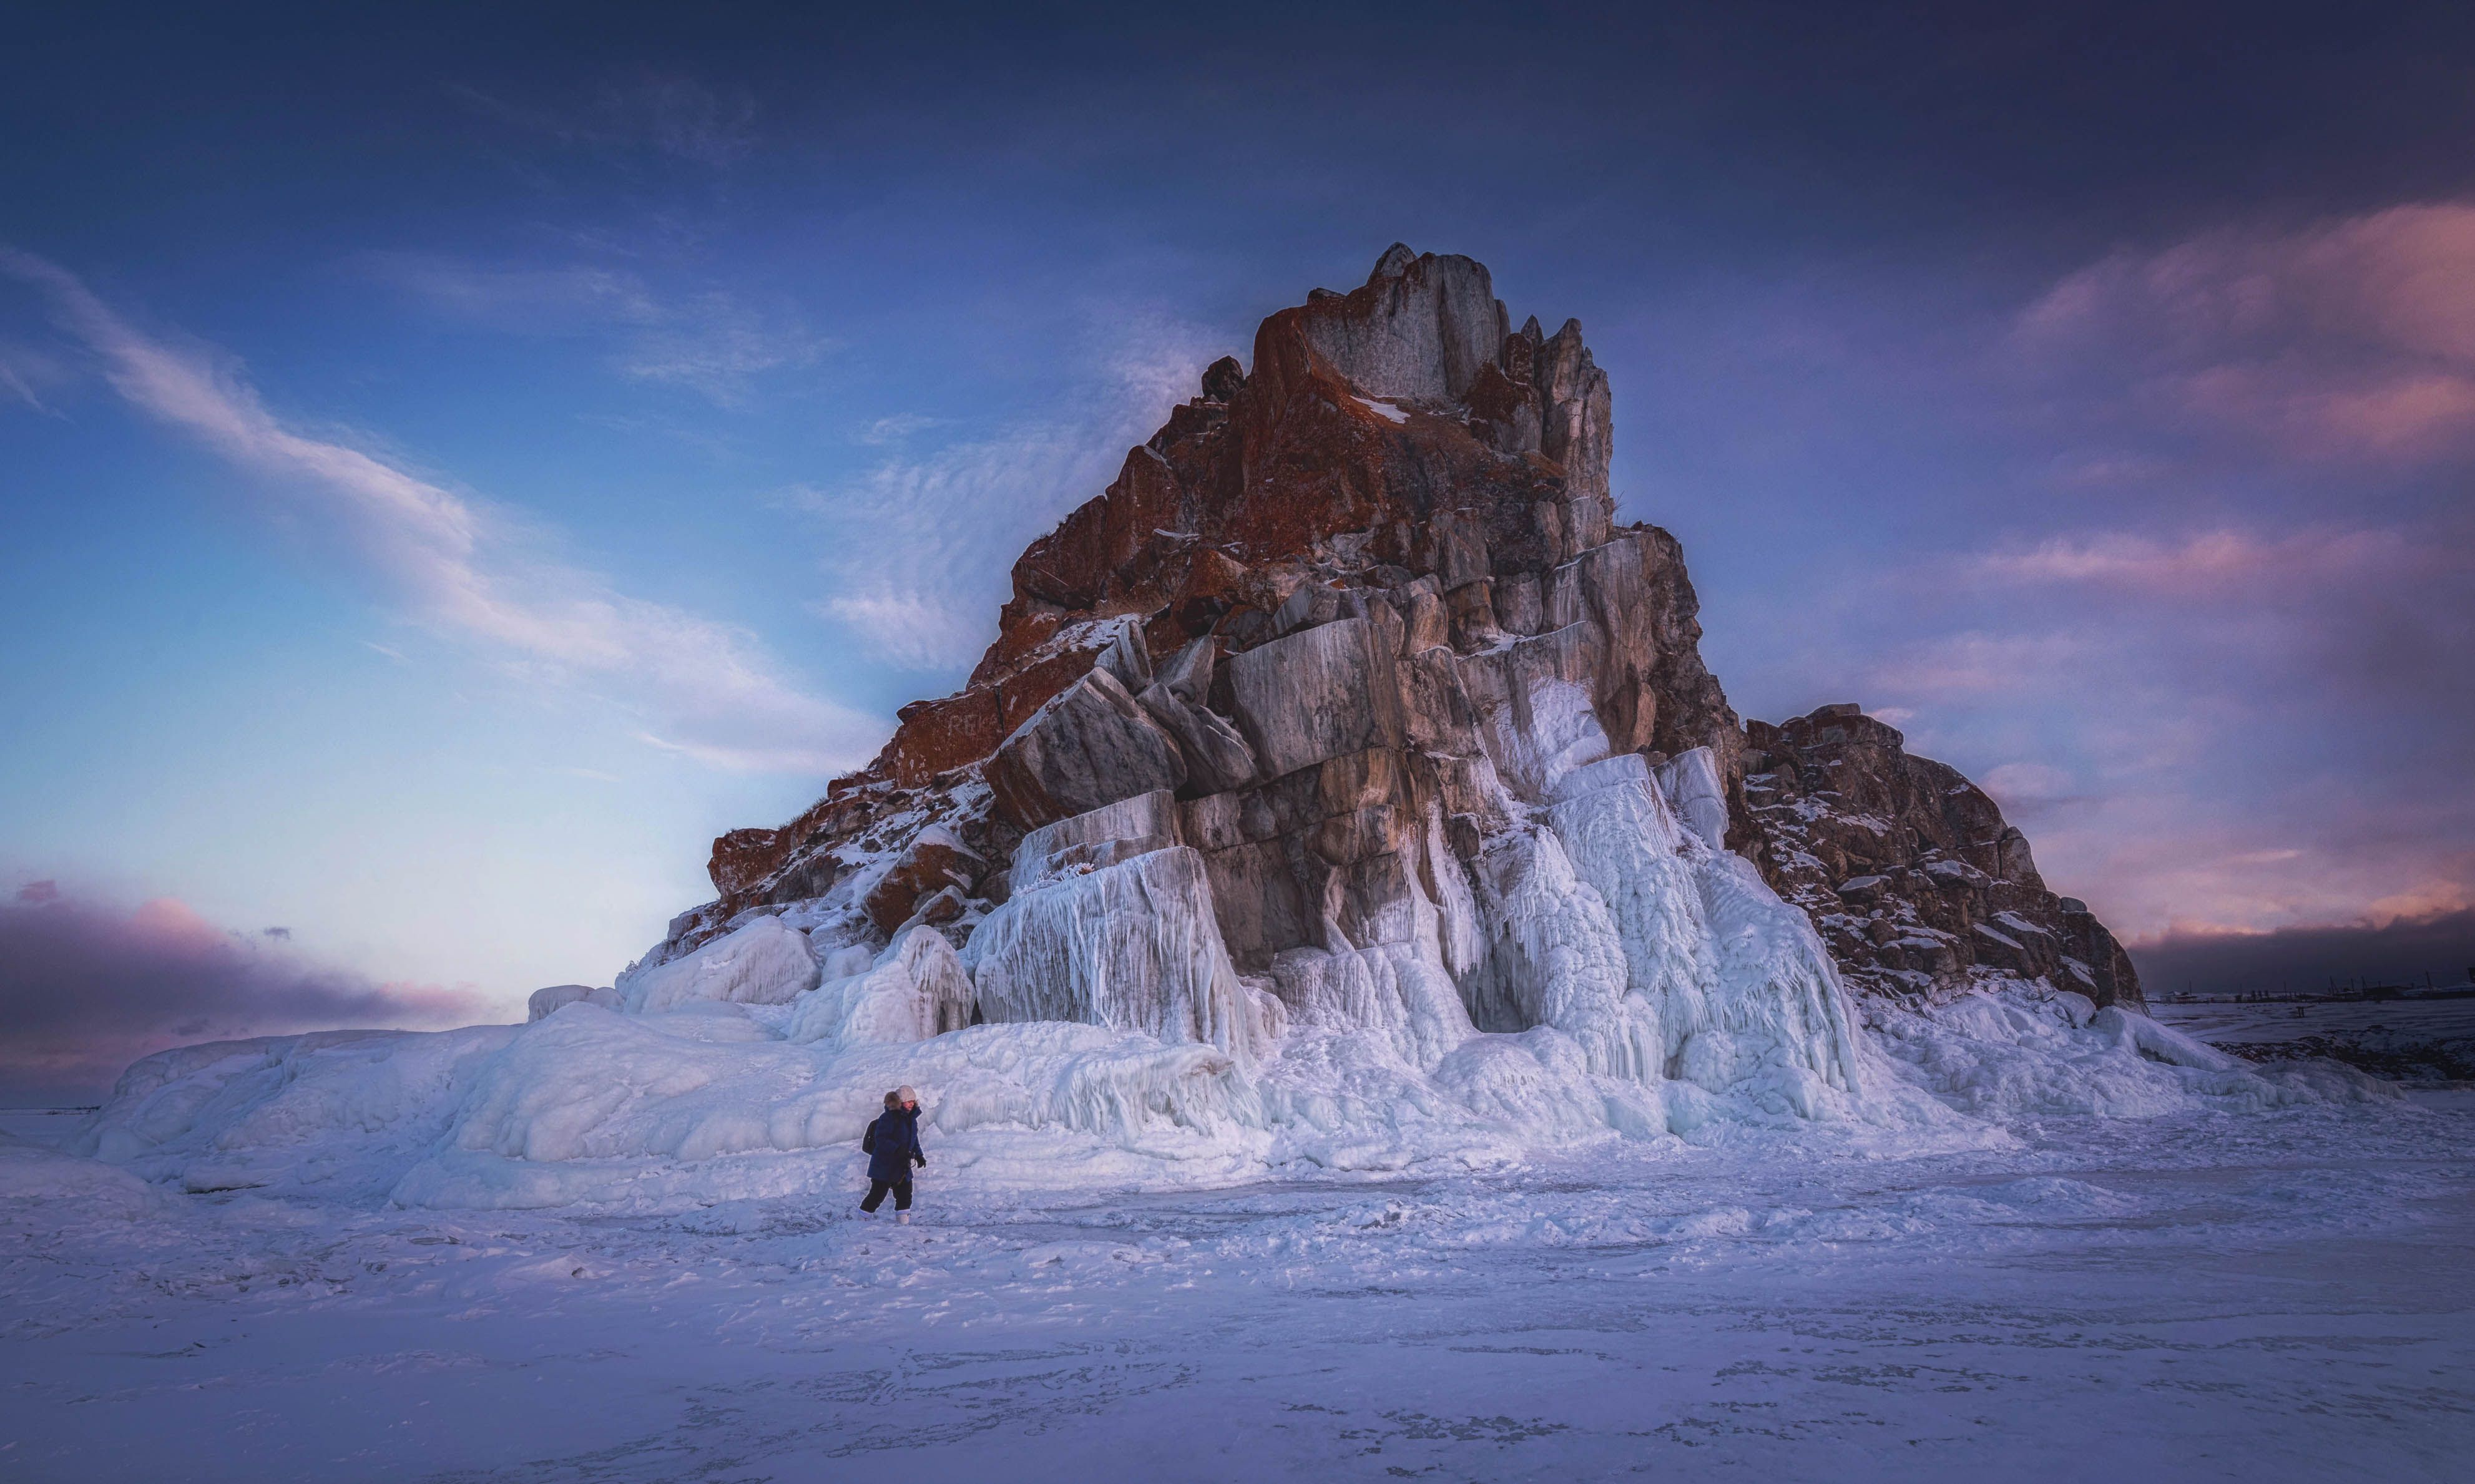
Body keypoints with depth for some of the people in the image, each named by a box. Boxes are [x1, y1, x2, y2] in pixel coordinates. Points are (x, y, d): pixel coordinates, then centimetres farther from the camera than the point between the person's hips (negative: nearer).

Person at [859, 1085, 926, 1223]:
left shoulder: (912, 1120, 11)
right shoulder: (888, 1118, -15)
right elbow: (881, 1139, -24)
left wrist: (919, 1155, 6)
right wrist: (897, 1150, -33)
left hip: (903, 1167, 8)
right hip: (884, 1166, -8)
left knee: (905, 1194, 6)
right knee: (878, 1194, 0)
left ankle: (903, 1222, 14)